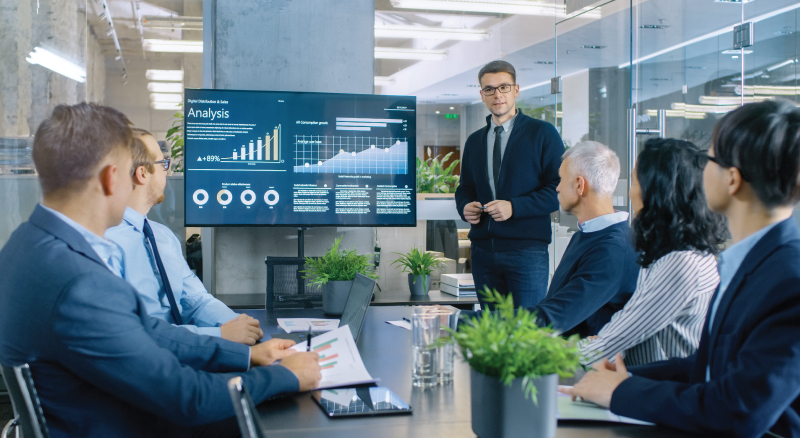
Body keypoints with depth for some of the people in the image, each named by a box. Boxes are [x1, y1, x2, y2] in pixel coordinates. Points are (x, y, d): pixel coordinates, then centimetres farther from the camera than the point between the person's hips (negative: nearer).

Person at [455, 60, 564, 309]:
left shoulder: (543, 133, 0)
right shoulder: (474, 141, 17)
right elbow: (465, 189, 23)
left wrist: (514, 206, -16)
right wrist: (465, 207, 0)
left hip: (527, 249, -5)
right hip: (483, 249, 5)